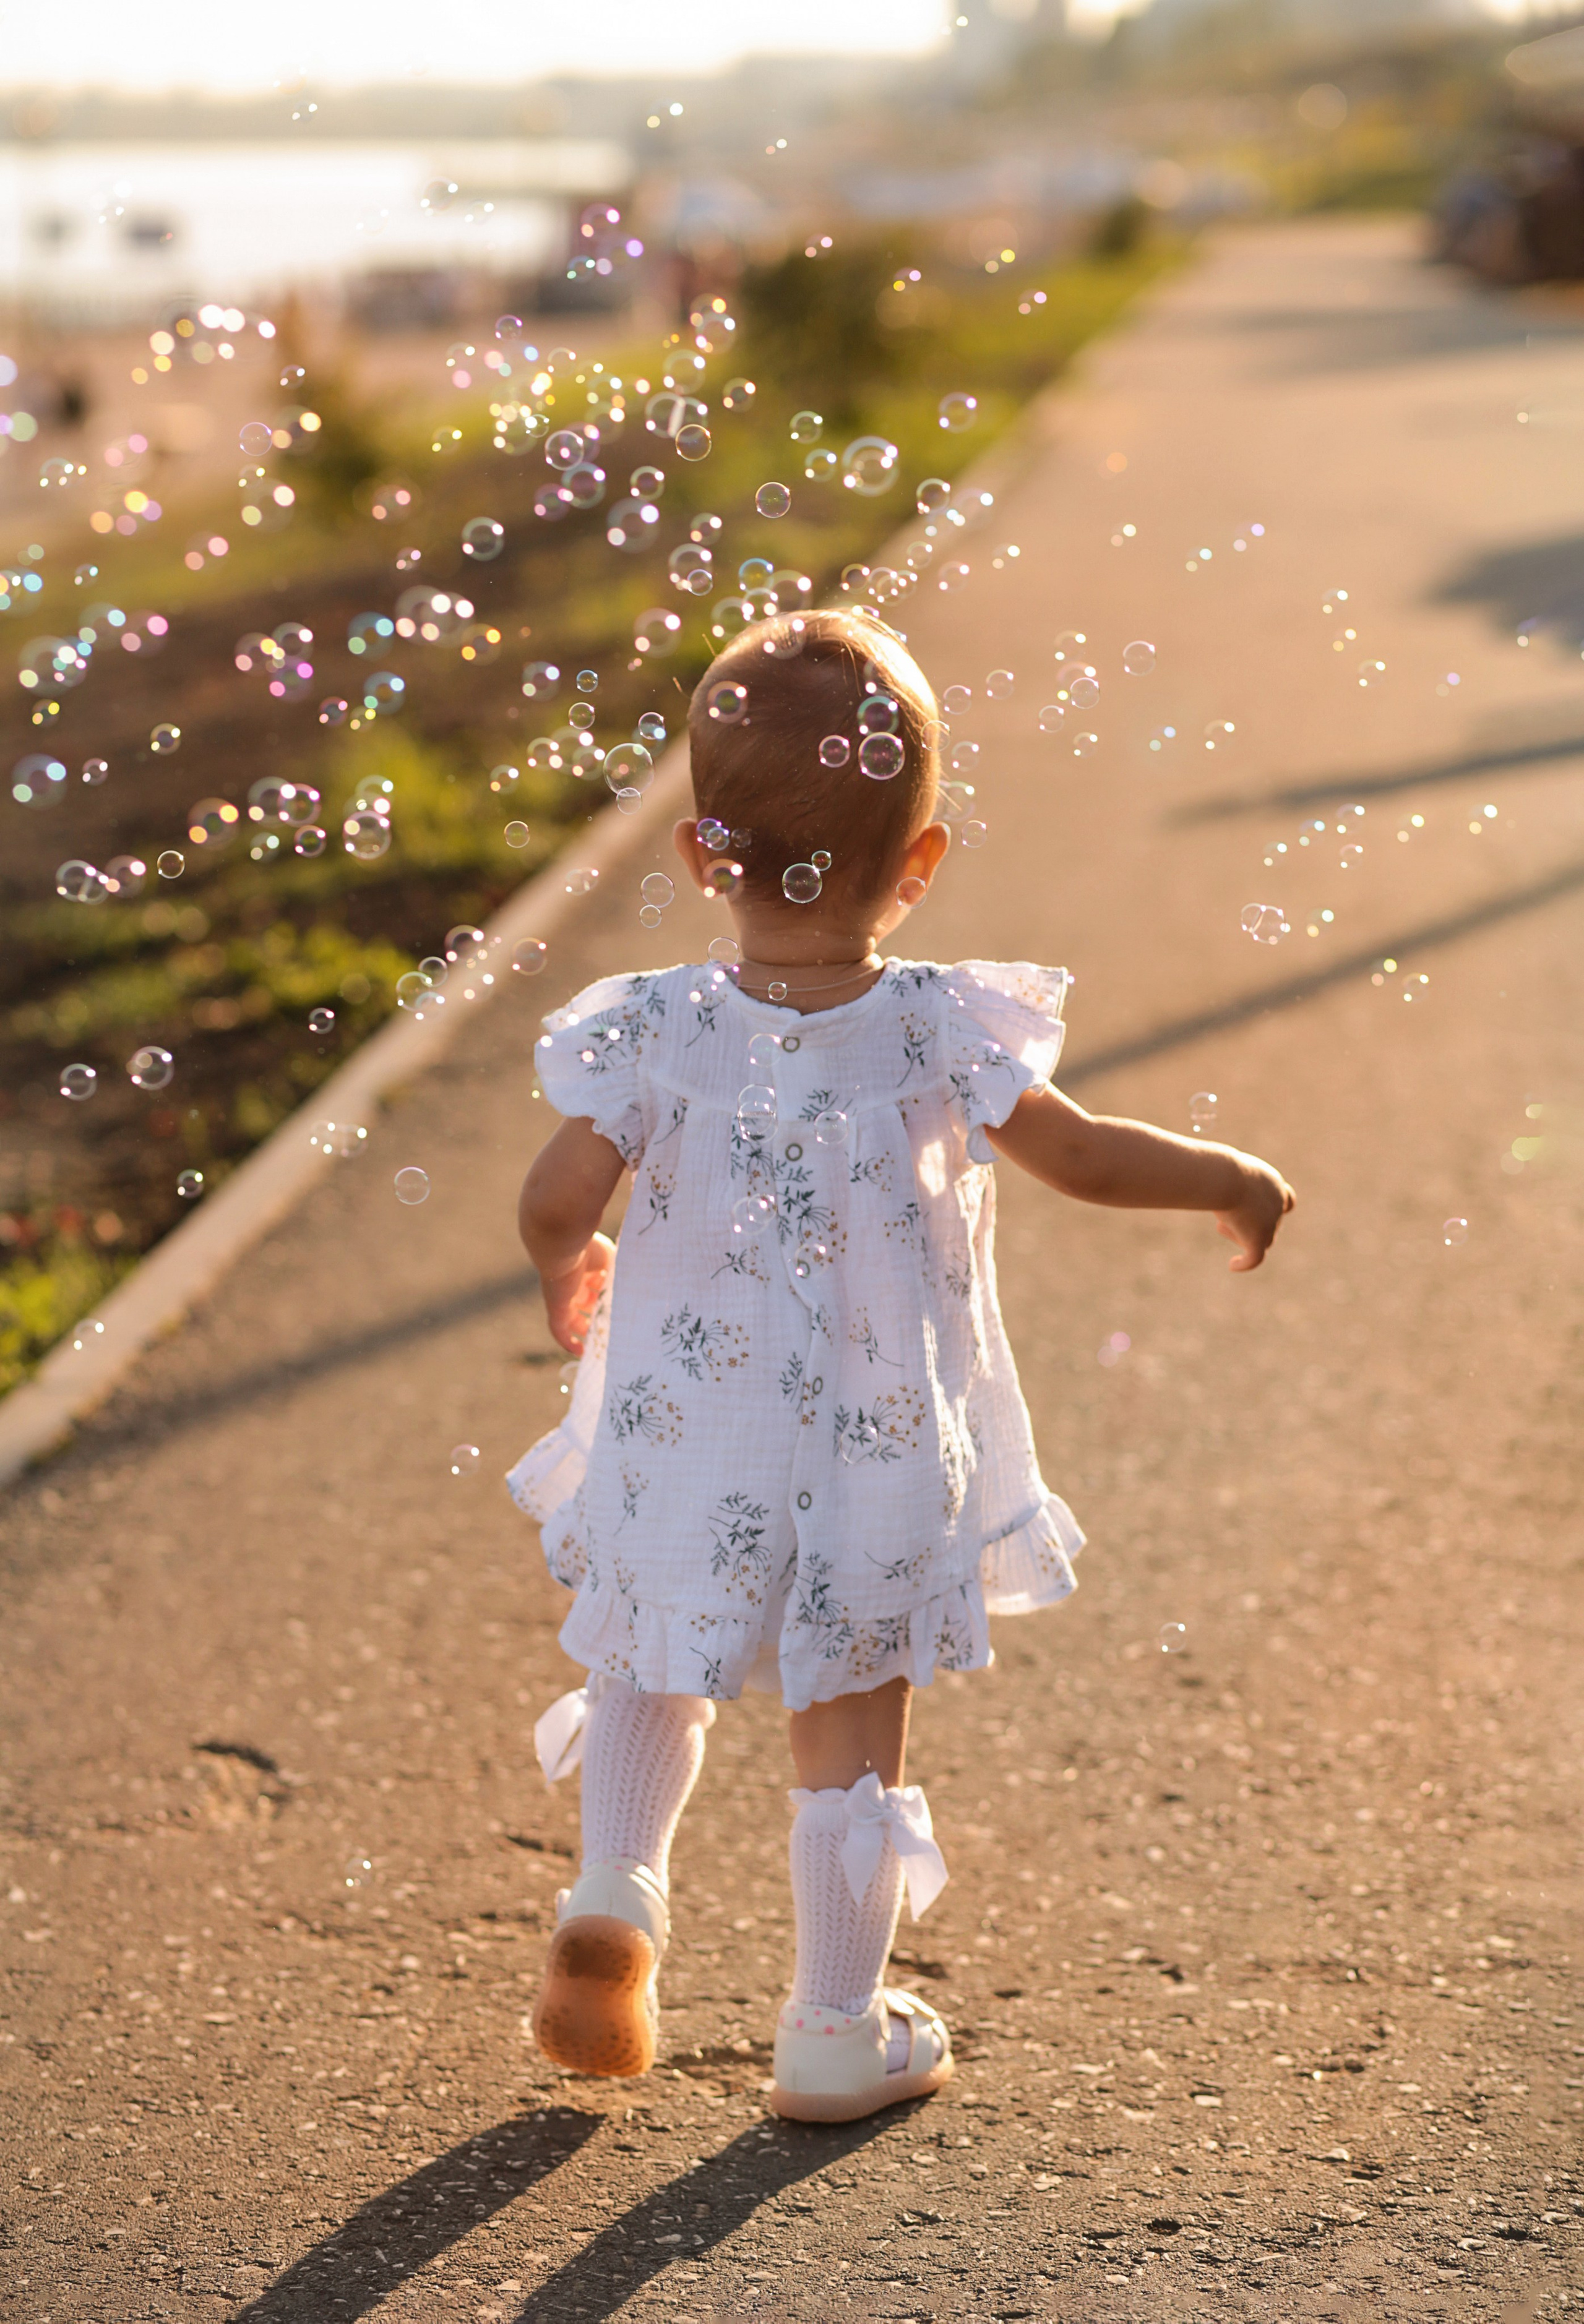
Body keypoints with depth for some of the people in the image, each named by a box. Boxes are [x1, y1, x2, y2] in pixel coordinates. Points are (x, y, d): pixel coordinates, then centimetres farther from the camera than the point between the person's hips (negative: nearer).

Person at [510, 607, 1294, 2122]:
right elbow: (1083, 1158, -9)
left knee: (651, 1667, 29)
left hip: (680, 1446, 1)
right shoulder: (940, 1035, -16)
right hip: (870, 1462, -1)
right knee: (850, 1741, 13)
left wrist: (565, 1276, 6)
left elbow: (557, 1199, -17)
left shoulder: (654, 1031, -14)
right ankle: (837, 2034, 24)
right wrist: (1233, 1179, 8)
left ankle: (614, 1891, 11)